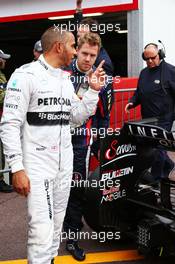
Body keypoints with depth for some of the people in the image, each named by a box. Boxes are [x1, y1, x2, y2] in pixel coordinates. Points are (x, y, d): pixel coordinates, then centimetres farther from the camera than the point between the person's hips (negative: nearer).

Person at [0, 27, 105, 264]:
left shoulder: (66, 79, 13)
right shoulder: (26, 75, -10)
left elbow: (78, 117, 17)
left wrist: (94, 90, 6)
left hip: (65, 164, 8)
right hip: (37, 164, -7)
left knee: (56, 227, 16)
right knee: (42, 231, -9)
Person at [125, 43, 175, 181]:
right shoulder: (144, 72, 13)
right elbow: (138, 93, 22)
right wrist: (132, 102, 3)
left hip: (163, 119, -7)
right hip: (147, 118, 7)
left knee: (157, 148, -3)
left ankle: (156, 179, 12)